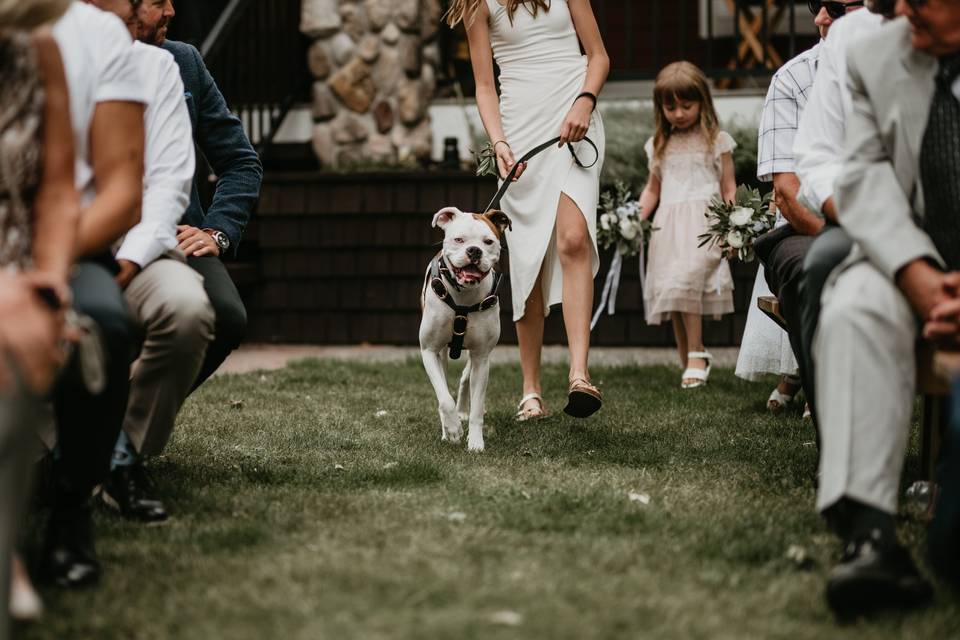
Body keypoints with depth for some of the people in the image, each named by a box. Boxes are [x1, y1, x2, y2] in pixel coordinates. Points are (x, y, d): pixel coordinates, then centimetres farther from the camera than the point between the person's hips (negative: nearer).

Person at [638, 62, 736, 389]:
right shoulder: (658, 145, 17)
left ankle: (696, 354, -16)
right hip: (668, 225, 4)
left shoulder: (716, 140, 6)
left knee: (686, 281, -23)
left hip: (703, 222, -4)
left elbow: (728, 189, 5)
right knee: (672, 292, -1)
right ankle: (688, 362, 7)